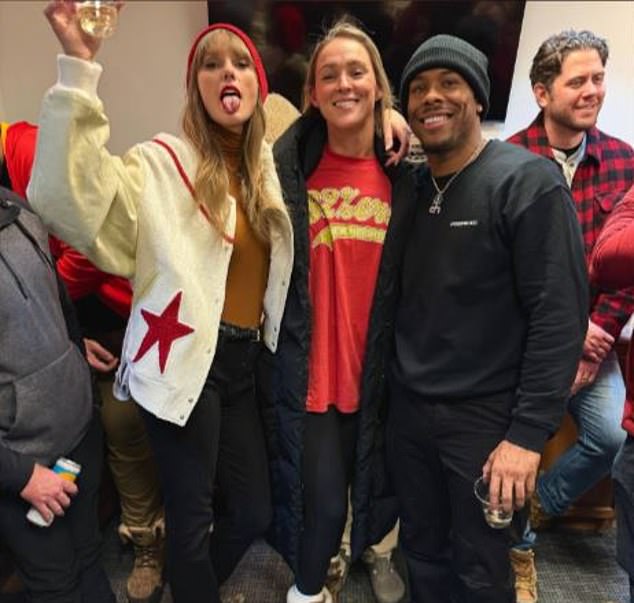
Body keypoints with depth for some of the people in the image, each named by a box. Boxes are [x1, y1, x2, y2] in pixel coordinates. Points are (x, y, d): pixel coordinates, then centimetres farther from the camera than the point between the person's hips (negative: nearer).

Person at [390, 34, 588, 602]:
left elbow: (559, 314, -17)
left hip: (485, 417, -5)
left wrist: (528, 432, -18)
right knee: (421, 552, 21)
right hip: (407, 408, 5)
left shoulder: (528, 182, -12)